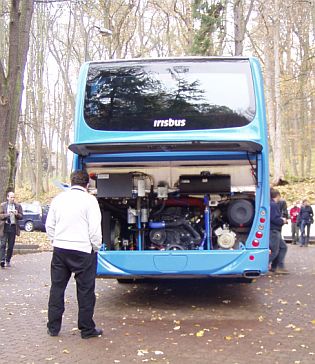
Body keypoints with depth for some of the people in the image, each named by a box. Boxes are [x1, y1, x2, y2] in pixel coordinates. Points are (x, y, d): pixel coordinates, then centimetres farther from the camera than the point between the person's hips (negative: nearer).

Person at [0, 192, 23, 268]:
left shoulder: (18, 206, 9)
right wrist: (7, 214, -18)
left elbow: (21, 216, 8)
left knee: (11, 246, 6)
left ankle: (8, 261, 16)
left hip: (13, 227, 2)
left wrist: (17, 214, -13)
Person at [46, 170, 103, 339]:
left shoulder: (59, 198, 8)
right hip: (83, 251, -5)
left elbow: (49, 226, 13)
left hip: (60, 250, 5)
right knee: (85, 291, 5)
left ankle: (53, 327, 22)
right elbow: (95, 229, -11)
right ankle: (87, 329, 13)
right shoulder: (89, 200, -8)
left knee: (57, 288, 14)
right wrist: (96, 248, 2)